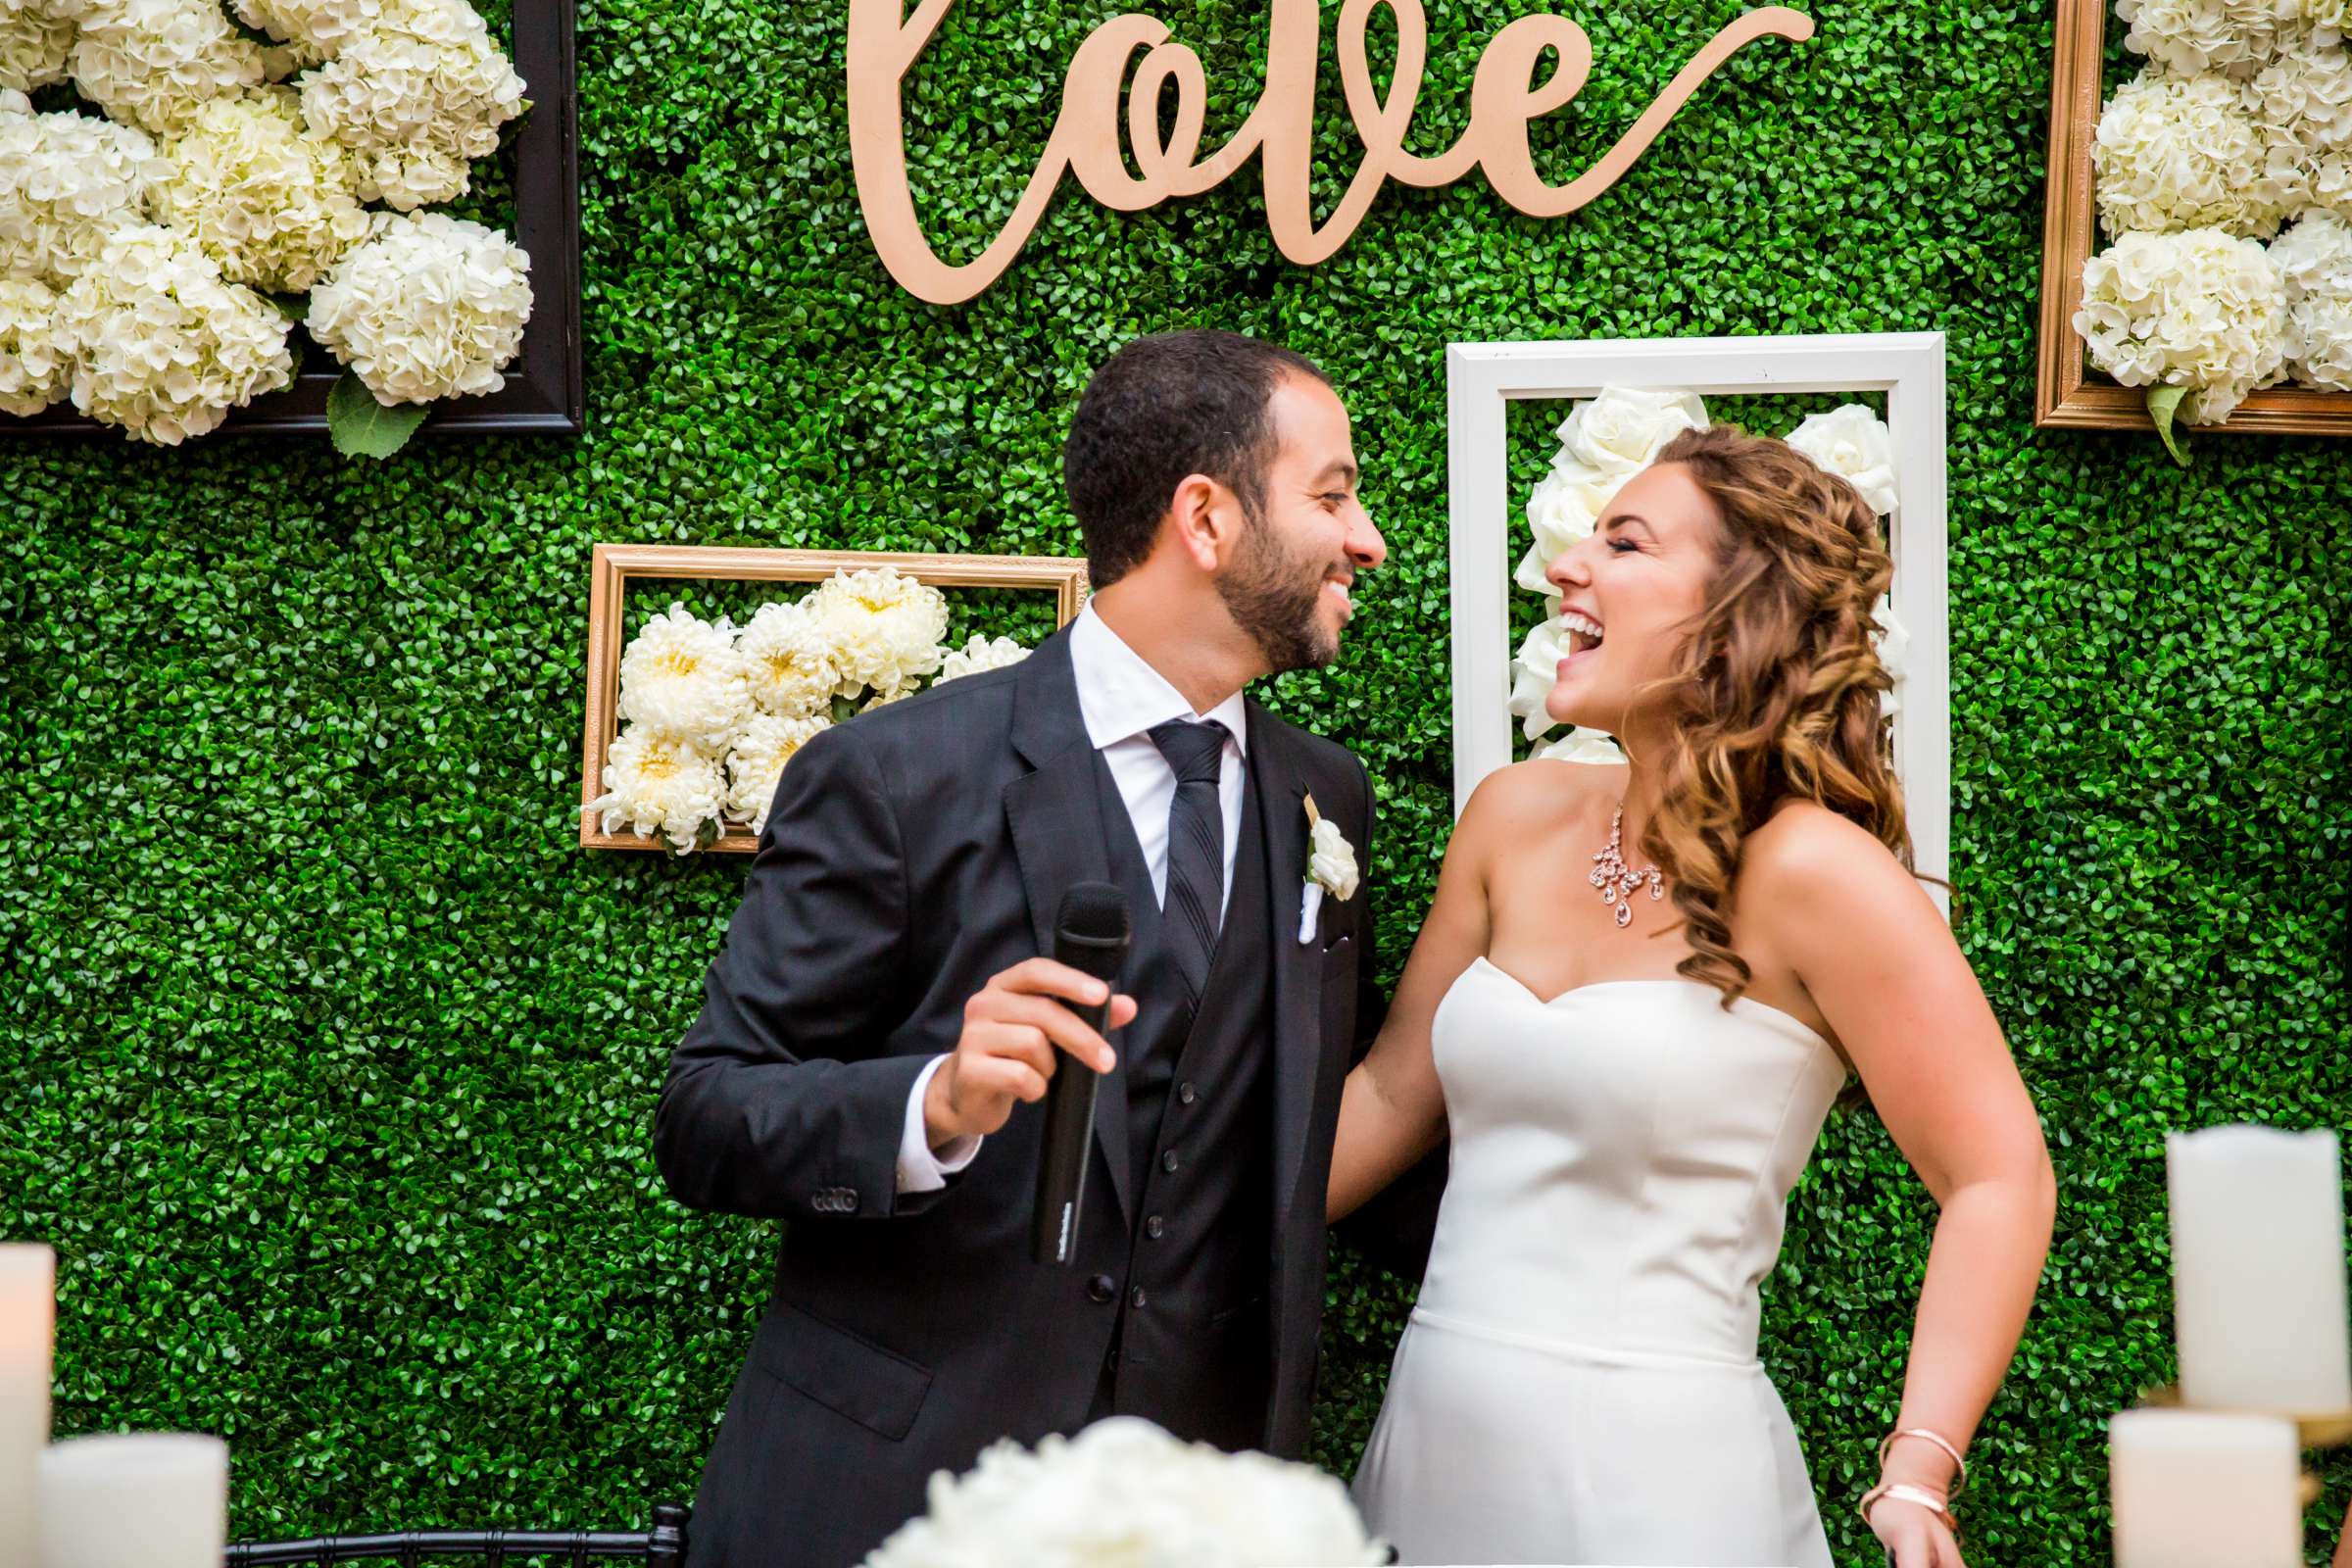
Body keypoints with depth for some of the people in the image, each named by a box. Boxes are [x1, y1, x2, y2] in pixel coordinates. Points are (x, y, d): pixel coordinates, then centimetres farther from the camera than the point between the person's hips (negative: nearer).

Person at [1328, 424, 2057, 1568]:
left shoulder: (1811, 872, -13)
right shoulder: (1517, 820, 5)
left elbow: (1998, 1179, -11)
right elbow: (1391, 1092, 14)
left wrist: (1916, 1476, -19)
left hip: (1648, 1472, -6)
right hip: (1432, 1436, 6)